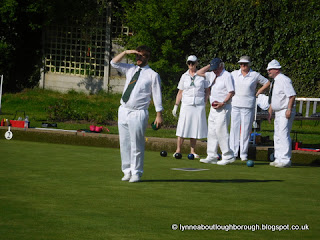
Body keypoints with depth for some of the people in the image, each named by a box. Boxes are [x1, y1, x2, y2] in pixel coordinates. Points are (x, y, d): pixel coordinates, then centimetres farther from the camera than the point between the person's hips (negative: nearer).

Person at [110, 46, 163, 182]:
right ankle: (127, 171, 15)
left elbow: (157, 95, -1)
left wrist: (159, 115, -6)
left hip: (138, 113, -5)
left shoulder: (152, 75, 0)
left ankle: (136, 173, 5)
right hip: (123, 110, 5)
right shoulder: (130, 70, 15)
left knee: (137, 145, -3)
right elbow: (114, 63, 14)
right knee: (124, 144, 7)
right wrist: (126, 52, 2)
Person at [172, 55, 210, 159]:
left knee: (195, 128, 2)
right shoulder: (184, 76, 8)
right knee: (183, 128, -6)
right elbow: (180, 92, 11)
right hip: (186, 104, 0)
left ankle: (192, 151, 9)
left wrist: (204, 103, -1)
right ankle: (178, 149, -2)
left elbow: (207, 91, 9)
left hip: (199, 106, 0)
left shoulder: (202, 75, 4)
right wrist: (176, 106, 6)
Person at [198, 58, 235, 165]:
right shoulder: (212, 75, 15)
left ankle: (228, 156, -8)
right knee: (211, 132, 7)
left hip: (223, 108, -9)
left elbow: (231, 92, -14)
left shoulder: (227, 75, -9)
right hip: (213, 108, 9)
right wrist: (209, 66, 12)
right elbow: (199, 73, 22)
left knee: (221, 131, -13)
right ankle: (212, 156, 10)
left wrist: (223, 103, -21)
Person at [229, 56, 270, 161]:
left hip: (248, 105, -2)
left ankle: (243, 154, 3)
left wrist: (258, 92, 5)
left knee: (246, 130, -3)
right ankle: (233, 152, 3)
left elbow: (267, 83, 10)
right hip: (235, 104, 2)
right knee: (234, 128, -1)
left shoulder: (255, 75, 2)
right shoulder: (234, 74, 8)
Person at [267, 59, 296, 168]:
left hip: (285, 112, -10)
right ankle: (278, 159, 16)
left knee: (283, 135, -13)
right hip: (278, 112, 10)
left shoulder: (284, 80, -13)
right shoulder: (274, 82, 17)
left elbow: (292, 95, -19)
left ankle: (285, 160, -12)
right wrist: (270, 112, 21)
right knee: (277, 136, 11)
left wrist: (289, 110, -23)